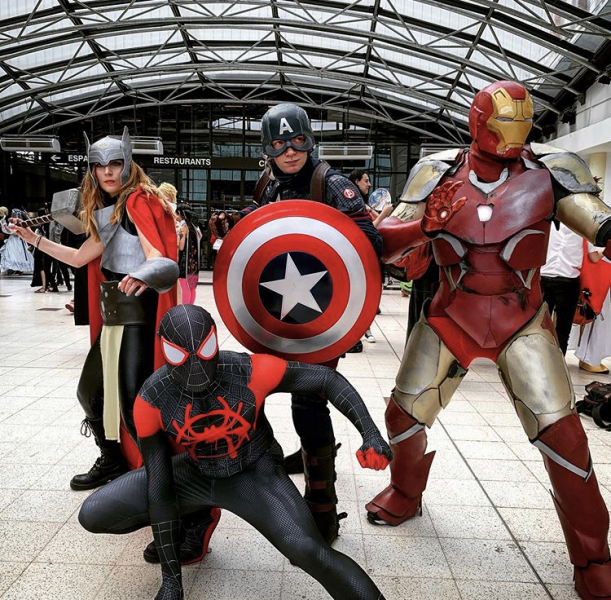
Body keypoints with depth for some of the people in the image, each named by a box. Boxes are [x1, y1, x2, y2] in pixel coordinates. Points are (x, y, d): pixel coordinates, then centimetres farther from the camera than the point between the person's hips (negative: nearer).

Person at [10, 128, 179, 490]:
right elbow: (79, 257, 22)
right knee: (91, 390, 16)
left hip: (138, 314, -9)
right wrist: (32, 238, 22)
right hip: (113, 316, 9)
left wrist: (142, 276, -41)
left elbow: (157, 257, -20)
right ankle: (112, 463, 33)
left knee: (134, 401, -12)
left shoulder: (139, 201, -8)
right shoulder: (105, 213, 17)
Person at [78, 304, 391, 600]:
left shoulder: (250, 372, -30)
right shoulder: (152, 400, -23)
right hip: (197, 474, 3)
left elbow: (328, 378, -18)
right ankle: (188, 519, 19)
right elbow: (159, 484, -15)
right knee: (93, 515, -5)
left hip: (256, 474, -3)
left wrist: (371, 434, -29)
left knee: (309, 552, -27)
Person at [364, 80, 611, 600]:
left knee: (561, 431, -7)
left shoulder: (549, 172, -7)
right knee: (404, 412, 4)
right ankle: (406, 493, 37)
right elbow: (386, 240, -6)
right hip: (451, 316, 2)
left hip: (522, 319, -1)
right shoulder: (439, 174, -4)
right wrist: (423, 227, -28)